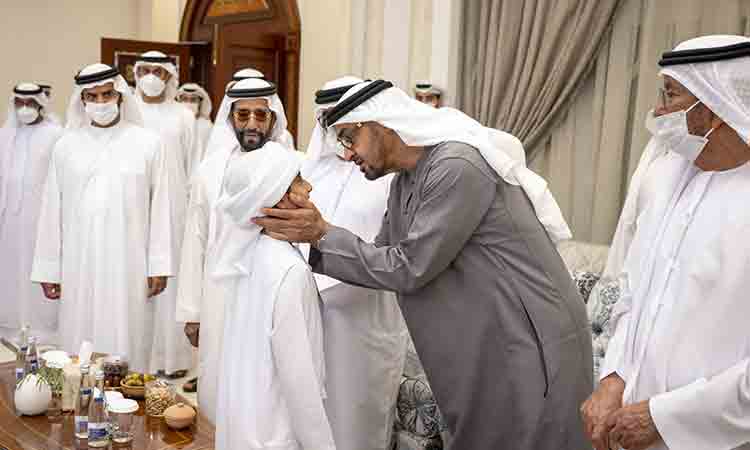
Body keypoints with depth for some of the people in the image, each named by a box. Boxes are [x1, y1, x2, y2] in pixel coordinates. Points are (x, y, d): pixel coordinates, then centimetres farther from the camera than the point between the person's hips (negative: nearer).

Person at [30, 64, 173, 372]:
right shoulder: (66, 146, 4)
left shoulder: (147, 143, -1)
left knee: (127, 344, 3)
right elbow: (52, 211, 6)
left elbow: (159, 207, -1)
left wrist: (159, 266, -4)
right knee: (80, 345, 6)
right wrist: (48, 270, 5)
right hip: (80, 266, 2)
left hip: (129, 266, -1)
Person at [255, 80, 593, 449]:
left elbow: (408, 269, -20)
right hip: (484, 346, 9)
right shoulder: (405, 180, 7)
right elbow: (385, 258, 11)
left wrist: (323, 234, -14)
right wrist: (313, 238, -1)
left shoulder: (457, 167, -23)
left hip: (531, 351, -9)